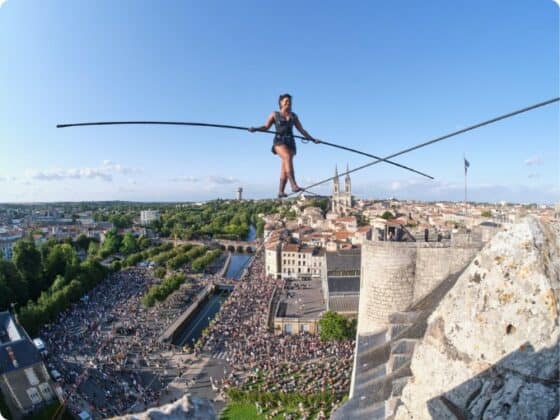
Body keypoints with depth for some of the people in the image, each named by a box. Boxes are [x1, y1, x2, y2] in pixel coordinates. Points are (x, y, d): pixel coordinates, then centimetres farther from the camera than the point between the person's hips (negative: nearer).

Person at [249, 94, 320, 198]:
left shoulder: (293, 116, 22)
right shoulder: (274, 114, 14)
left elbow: (301, 130, 23)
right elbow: (266, 127, 6)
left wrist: (312, 139, 19)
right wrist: (255, 129, -12)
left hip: (290, 142, 4)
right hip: (279, 141, -4)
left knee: (284, 167, -5)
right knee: (288, 157, -30)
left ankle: (280, 191, -4)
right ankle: (294, 185, -40)